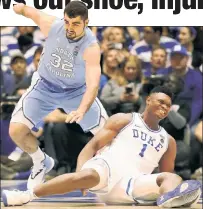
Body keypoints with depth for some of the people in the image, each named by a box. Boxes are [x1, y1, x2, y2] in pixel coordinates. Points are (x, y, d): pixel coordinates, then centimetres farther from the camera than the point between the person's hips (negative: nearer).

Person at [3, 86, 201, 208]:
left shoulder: (168, 141, 25)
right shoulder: (123, 120, 14)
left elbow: (167, 173, 28)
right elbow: (93, 145, 5)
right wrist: (79, 173, -14)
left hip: (132, 183, 3)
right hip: (107, 168, -3)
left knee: (173, 178, -25)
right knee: (88, 176, -40)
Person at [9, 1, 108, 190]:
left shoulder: (91, 47, -32)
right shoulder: (52, 25, -24)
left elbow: (93, 84, -45)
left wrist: (82, 110, -58)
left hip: (77, 91, -2)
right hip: (45, 87, 2)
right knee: (16, 130, -12)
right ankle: (41, 163, 18)